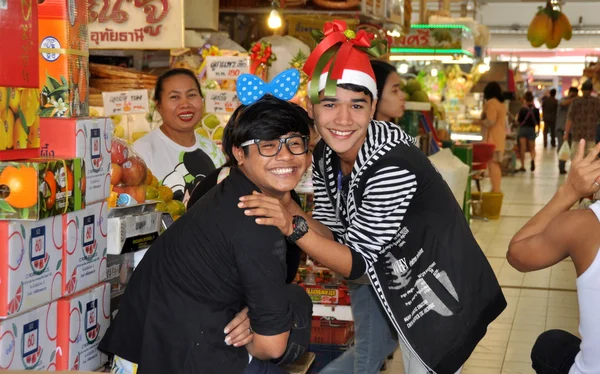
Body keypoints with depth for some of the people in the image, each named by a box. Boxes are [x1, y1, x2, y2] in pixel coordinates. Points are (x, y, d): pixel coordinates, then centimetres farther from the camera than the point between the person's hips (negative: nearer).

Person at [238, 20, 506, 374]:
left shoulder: (393, 166, -32)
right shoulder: (325, 154, -9)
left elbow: (357, 261, -28)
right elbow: (332, 234, -6)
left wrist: (294, 227, -39)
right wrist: (287, 208, -23)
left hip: (441, 295, -7)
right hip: (400, 290, 7)